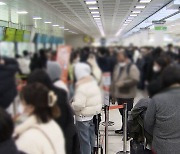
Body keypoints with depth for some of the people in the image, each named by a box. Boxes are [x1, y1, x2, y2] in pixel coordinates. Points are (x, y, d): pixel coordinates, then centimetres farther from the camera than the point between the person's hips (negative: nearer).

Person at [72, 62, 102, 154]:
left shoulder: (81, 87, -20)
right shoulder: (93, 81, 7)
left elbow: (79, 105, -26)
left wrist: (70, 105, -10)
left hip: (83, 116, -9)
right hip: (93, 115, 9)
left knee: (84, 140, 2)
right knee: (91, 137, 20)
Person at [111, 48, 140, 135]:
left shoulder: (132, 67, -11)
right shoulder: (117, 66, 13)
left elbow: (135, 80, -21)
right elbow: (114, 80, 18)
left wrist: (123, 83, -21)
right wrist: (113, 93, 18)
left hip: (127, 95, -7)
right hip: (119, 94, 8)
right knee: (122, 112, 17)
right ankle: (124, 128, 31)